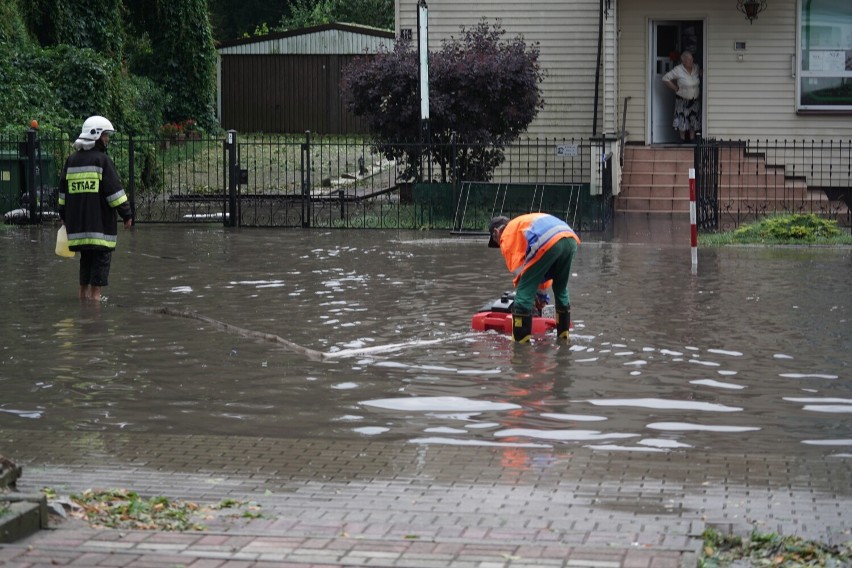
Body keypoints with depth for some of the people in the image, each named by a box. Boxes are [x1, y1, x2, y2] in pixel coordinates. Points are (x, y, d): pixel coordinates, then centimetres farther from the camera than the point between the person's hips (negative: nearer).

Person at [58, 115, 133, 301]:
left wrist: (64, 216, 27)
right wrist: (126, 214, -7)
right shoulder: (102, 160, -9)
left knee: (86, 256, 16)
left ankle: (83, 292, 20)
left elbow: (63, 191, 18)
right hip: (100, 222, -7)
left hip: (77, 221, 7)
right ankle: (95, 293, -6)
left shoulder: (71, 160, 12)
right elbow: (114, 190, -12)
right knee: (102, 256, -2)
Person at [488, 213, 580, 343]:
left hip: (548, 242, -8)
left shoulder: (507, 235, 19)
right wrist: (542, 294, 42)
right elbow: (544, 268, 41)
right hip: (571, 240, 8)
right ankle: (563, 336, 35)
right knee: (561, 291, 27)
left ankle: (520, 341, -2)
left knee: (524, 292, 1)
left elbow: (517, 267, 9)